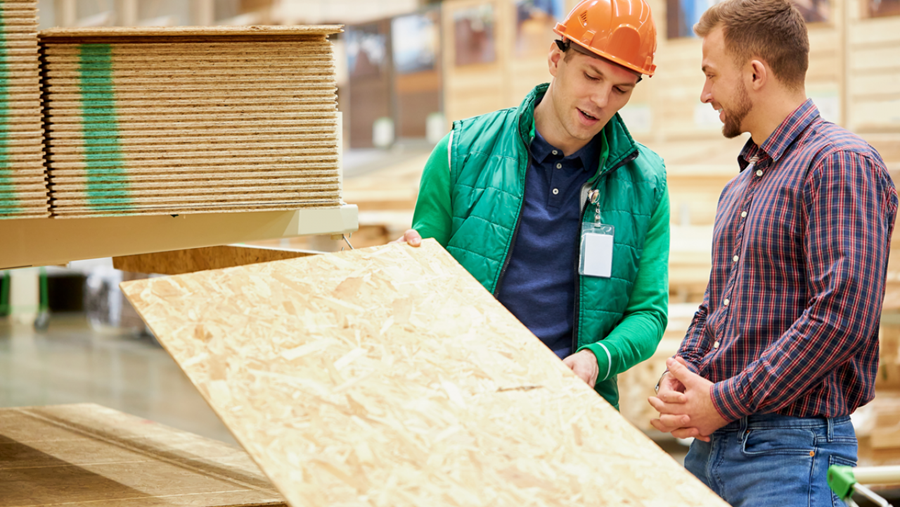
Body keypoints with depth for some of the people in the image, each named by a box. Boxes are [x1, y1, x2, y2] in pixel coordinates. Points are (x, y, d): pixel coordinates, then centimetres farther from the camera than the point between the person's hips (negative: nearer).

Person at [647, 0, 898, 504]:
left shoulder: (841, 165, -11)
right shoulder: (740, 188, 20)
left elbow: (842, 316, -20)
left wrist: (725, 401, -16)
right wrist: (680, 376, 2)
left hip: (791, 452, -8)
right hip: (710, 444, 8)